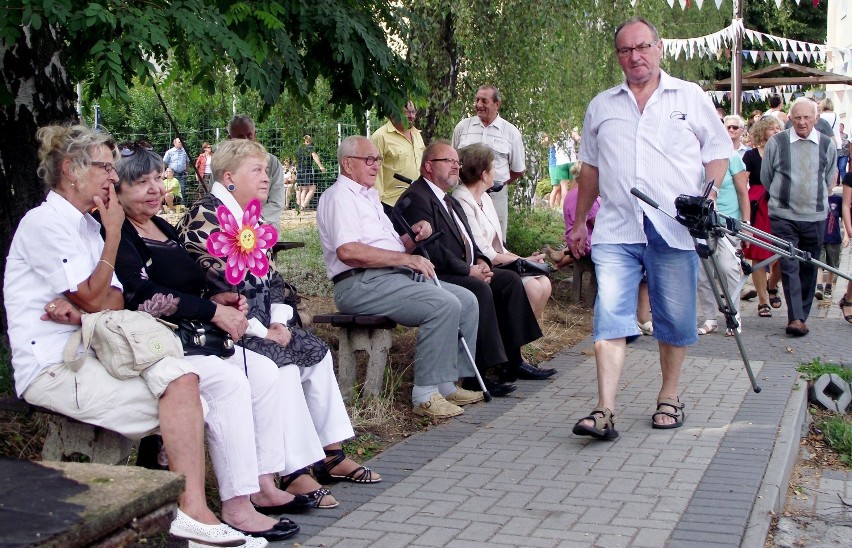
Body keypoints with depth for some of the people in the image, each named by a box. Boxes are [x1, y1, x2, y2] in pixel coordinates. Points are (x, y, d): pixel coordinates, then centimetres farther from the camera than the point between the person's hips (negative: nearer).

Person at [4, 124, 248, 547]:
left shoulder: (87, 224, 21)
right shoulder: (45, 222, -7)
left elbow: (115, 300, 8)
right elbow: (95, 298, -11)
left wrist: (79, 308, -14)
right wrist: (113, 234, -6)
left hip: (87, 356, 8)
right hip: (52, 368, -8)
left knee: (182, 376, -15)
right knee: (179, 385, -23)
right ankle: (192, 512, -24)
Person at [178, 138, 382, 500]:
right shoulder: (202, 218, -12)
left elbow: (269, 277, 18)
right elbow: (213, 285, -19)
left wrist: (279, 320, -1)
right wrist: (260, 331, -18)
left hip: (261, 322, 10)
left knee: (317, 354, -1)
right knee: (283, 364, -27)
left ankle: (332, 455, 4)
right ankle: (295, 473, -24)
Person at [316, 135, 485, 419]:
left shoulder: (369, 197, 25)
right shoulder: (339, 196, -6)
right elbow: (348, 251, -22)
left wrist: (414, 236, 2)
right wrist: (406, 258, -20)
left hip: (394, 277, 10)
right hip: (361, 284, -10)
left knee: (466, 300, 1)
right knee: (444, 305, -26)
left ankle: (447, 384, 2)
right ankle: (425, 395, -20)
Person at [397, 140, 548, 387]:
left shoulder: (451, 202, 24)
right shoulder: (416, 198, -11)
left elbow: (468, 241, 24)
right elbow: (430, 249, -20)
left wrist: (480, 261, 2)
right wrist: (468, 270, -18)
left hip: (464, 272, 11)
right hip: (436, 276, -10)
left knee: (509, 279, -1)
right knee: (480, 289, -31)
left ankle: (512, 360, 0)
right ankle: (477, 373, -28)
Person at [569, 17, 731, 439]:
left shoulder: (691, 98, 9)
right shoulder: (601, 107, 16)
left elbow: (718, 152, 9)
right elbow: (590, 168, 23)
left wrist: (708, 193, -9)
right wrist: (579, 223, 22)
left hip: (674, 230, -1)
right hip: (616, 230, 1)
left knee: (675, 318, 6)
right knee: (611, 316, -9)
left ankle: (669, 399, 22)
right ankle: (604, 412, -13)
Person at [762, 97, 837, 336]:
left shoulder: (827, 144, 4)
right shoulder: (776, 143, -2)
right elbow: (765, 178, 11)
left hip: (816, 217, 2)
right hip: (783, 216, -2)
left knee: (809, 267, 7)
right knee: (789, 266, -10)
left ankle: (802, 316, 16)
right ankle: (795, 317, -12)